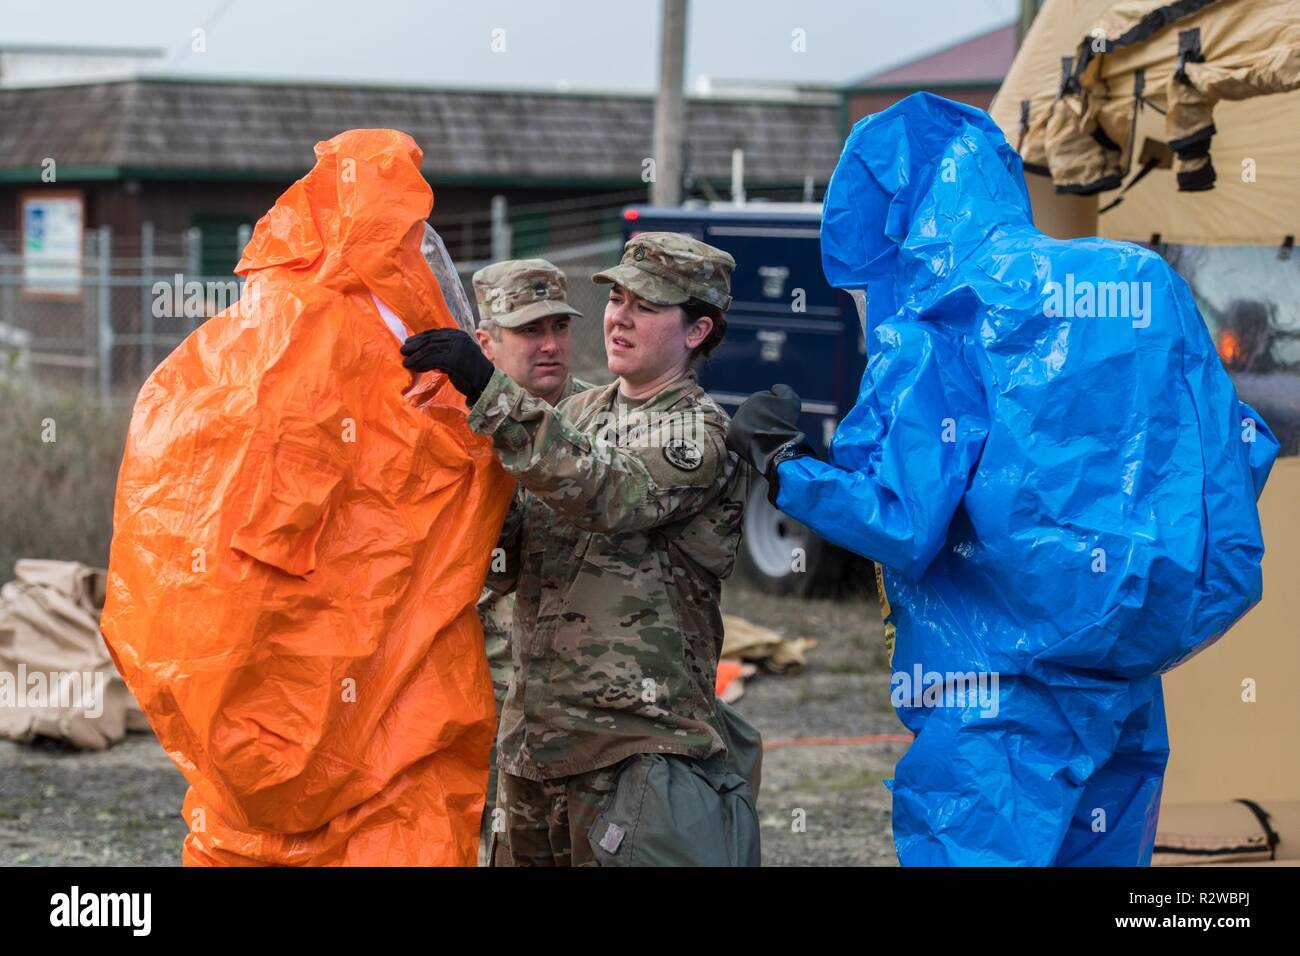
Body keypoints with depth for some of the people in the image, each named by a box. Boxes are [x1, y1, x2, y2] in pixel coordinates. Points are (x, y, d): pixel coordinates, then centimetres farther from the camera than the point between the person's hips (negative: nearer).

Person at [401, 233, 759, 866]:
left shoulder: (698, 433, -6)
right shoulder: (578, 413, 14)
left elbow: (605, 491, -26)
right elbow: (511, 563, 11)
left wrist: (487, 391, -32)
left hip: (636, 749, -7)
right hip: (534, 740, 7)